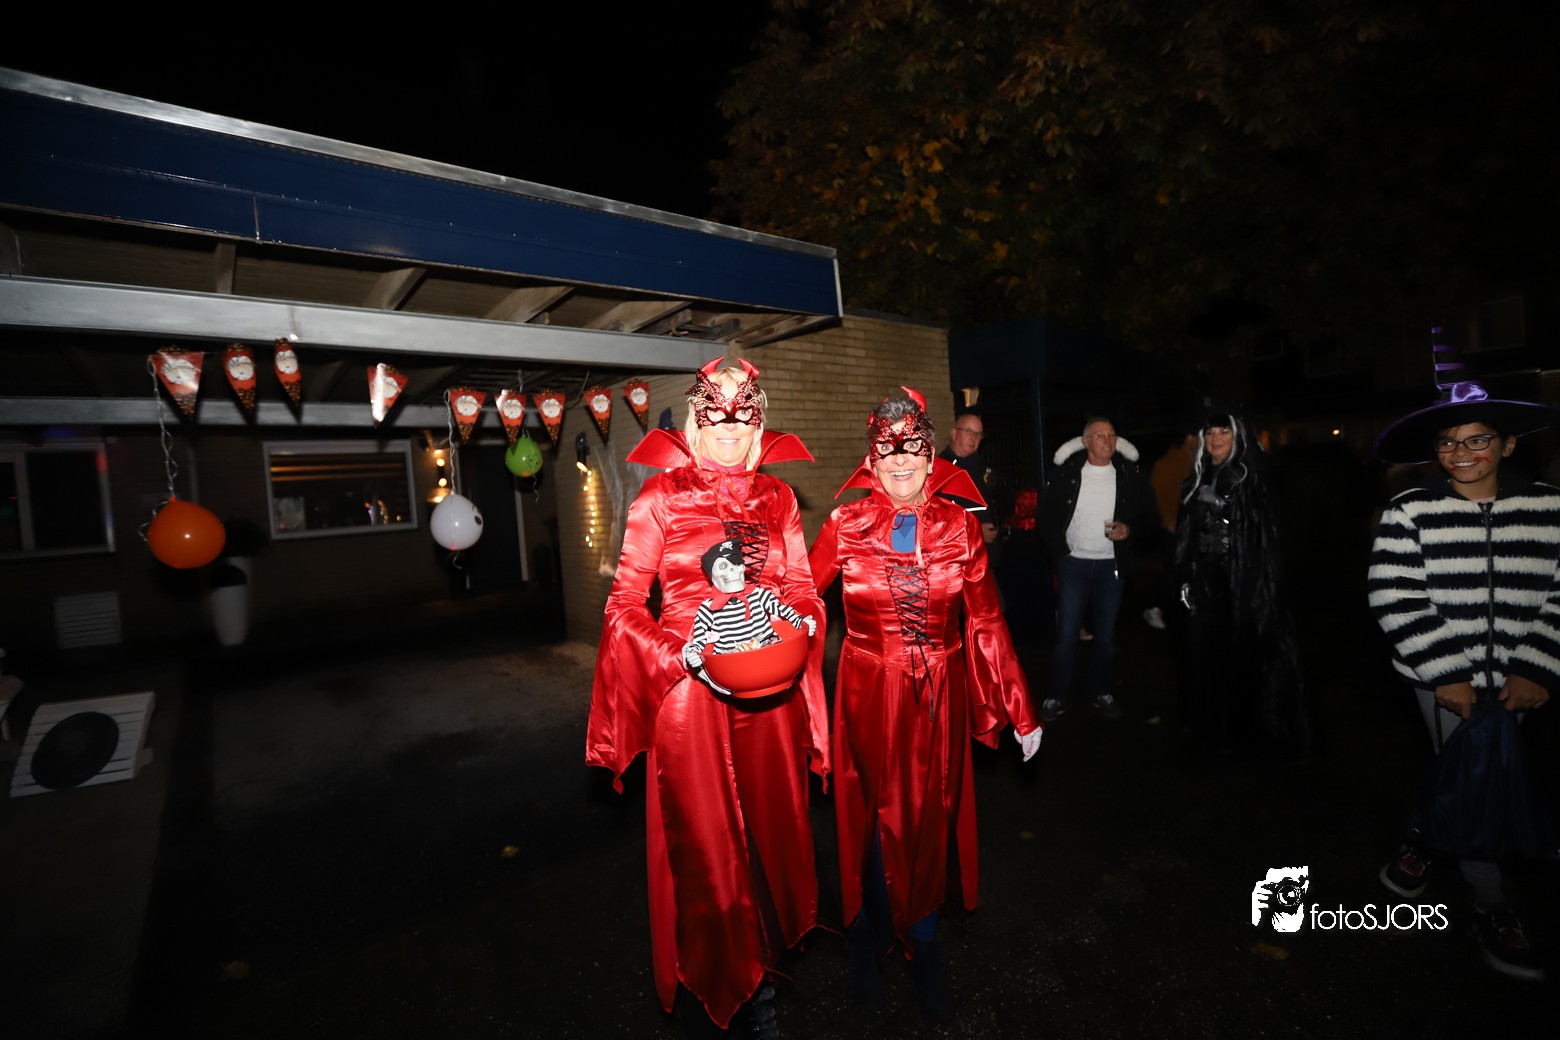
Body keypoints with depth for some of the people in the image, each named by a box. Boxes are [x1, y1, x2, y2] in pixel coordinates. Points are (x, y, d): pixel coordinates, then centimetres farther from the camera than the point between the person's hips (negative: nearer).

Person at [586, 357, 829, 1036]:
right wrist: (686, 655, -17)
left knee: (769, 833, 15)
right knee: (700, 845, 8)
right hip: (687, 692, -3)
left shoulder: (777, 500, 7)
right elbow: (624, 603, -3)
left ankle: (758, 975, 40)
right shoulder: (661, 498, -3)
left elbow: (801, 589, 12)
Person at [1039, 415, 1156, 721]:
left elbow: (1149, 515, 7)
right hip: (1073, 563, -1)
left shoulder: (1130, 475, -1)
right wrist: (1058, 550, -7)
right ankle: (1057, 697, 13)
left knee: (1106, 635, 12)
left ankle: (1103, 693, 28)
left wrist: (1130, 529, -12)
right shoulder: (1065, 472, -4)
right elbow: (1047, 514, 1)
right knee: (1067, 634, 1)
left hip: (1111, 565, 2)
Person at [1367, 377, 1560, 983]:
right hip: (1444, 678, -3)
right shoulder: (1409, 512, -8)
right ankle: (1491, 911, 21)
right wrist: (1446, 674, -13)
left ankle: (1422, 840, 42)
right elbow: (1394, 599, -11)